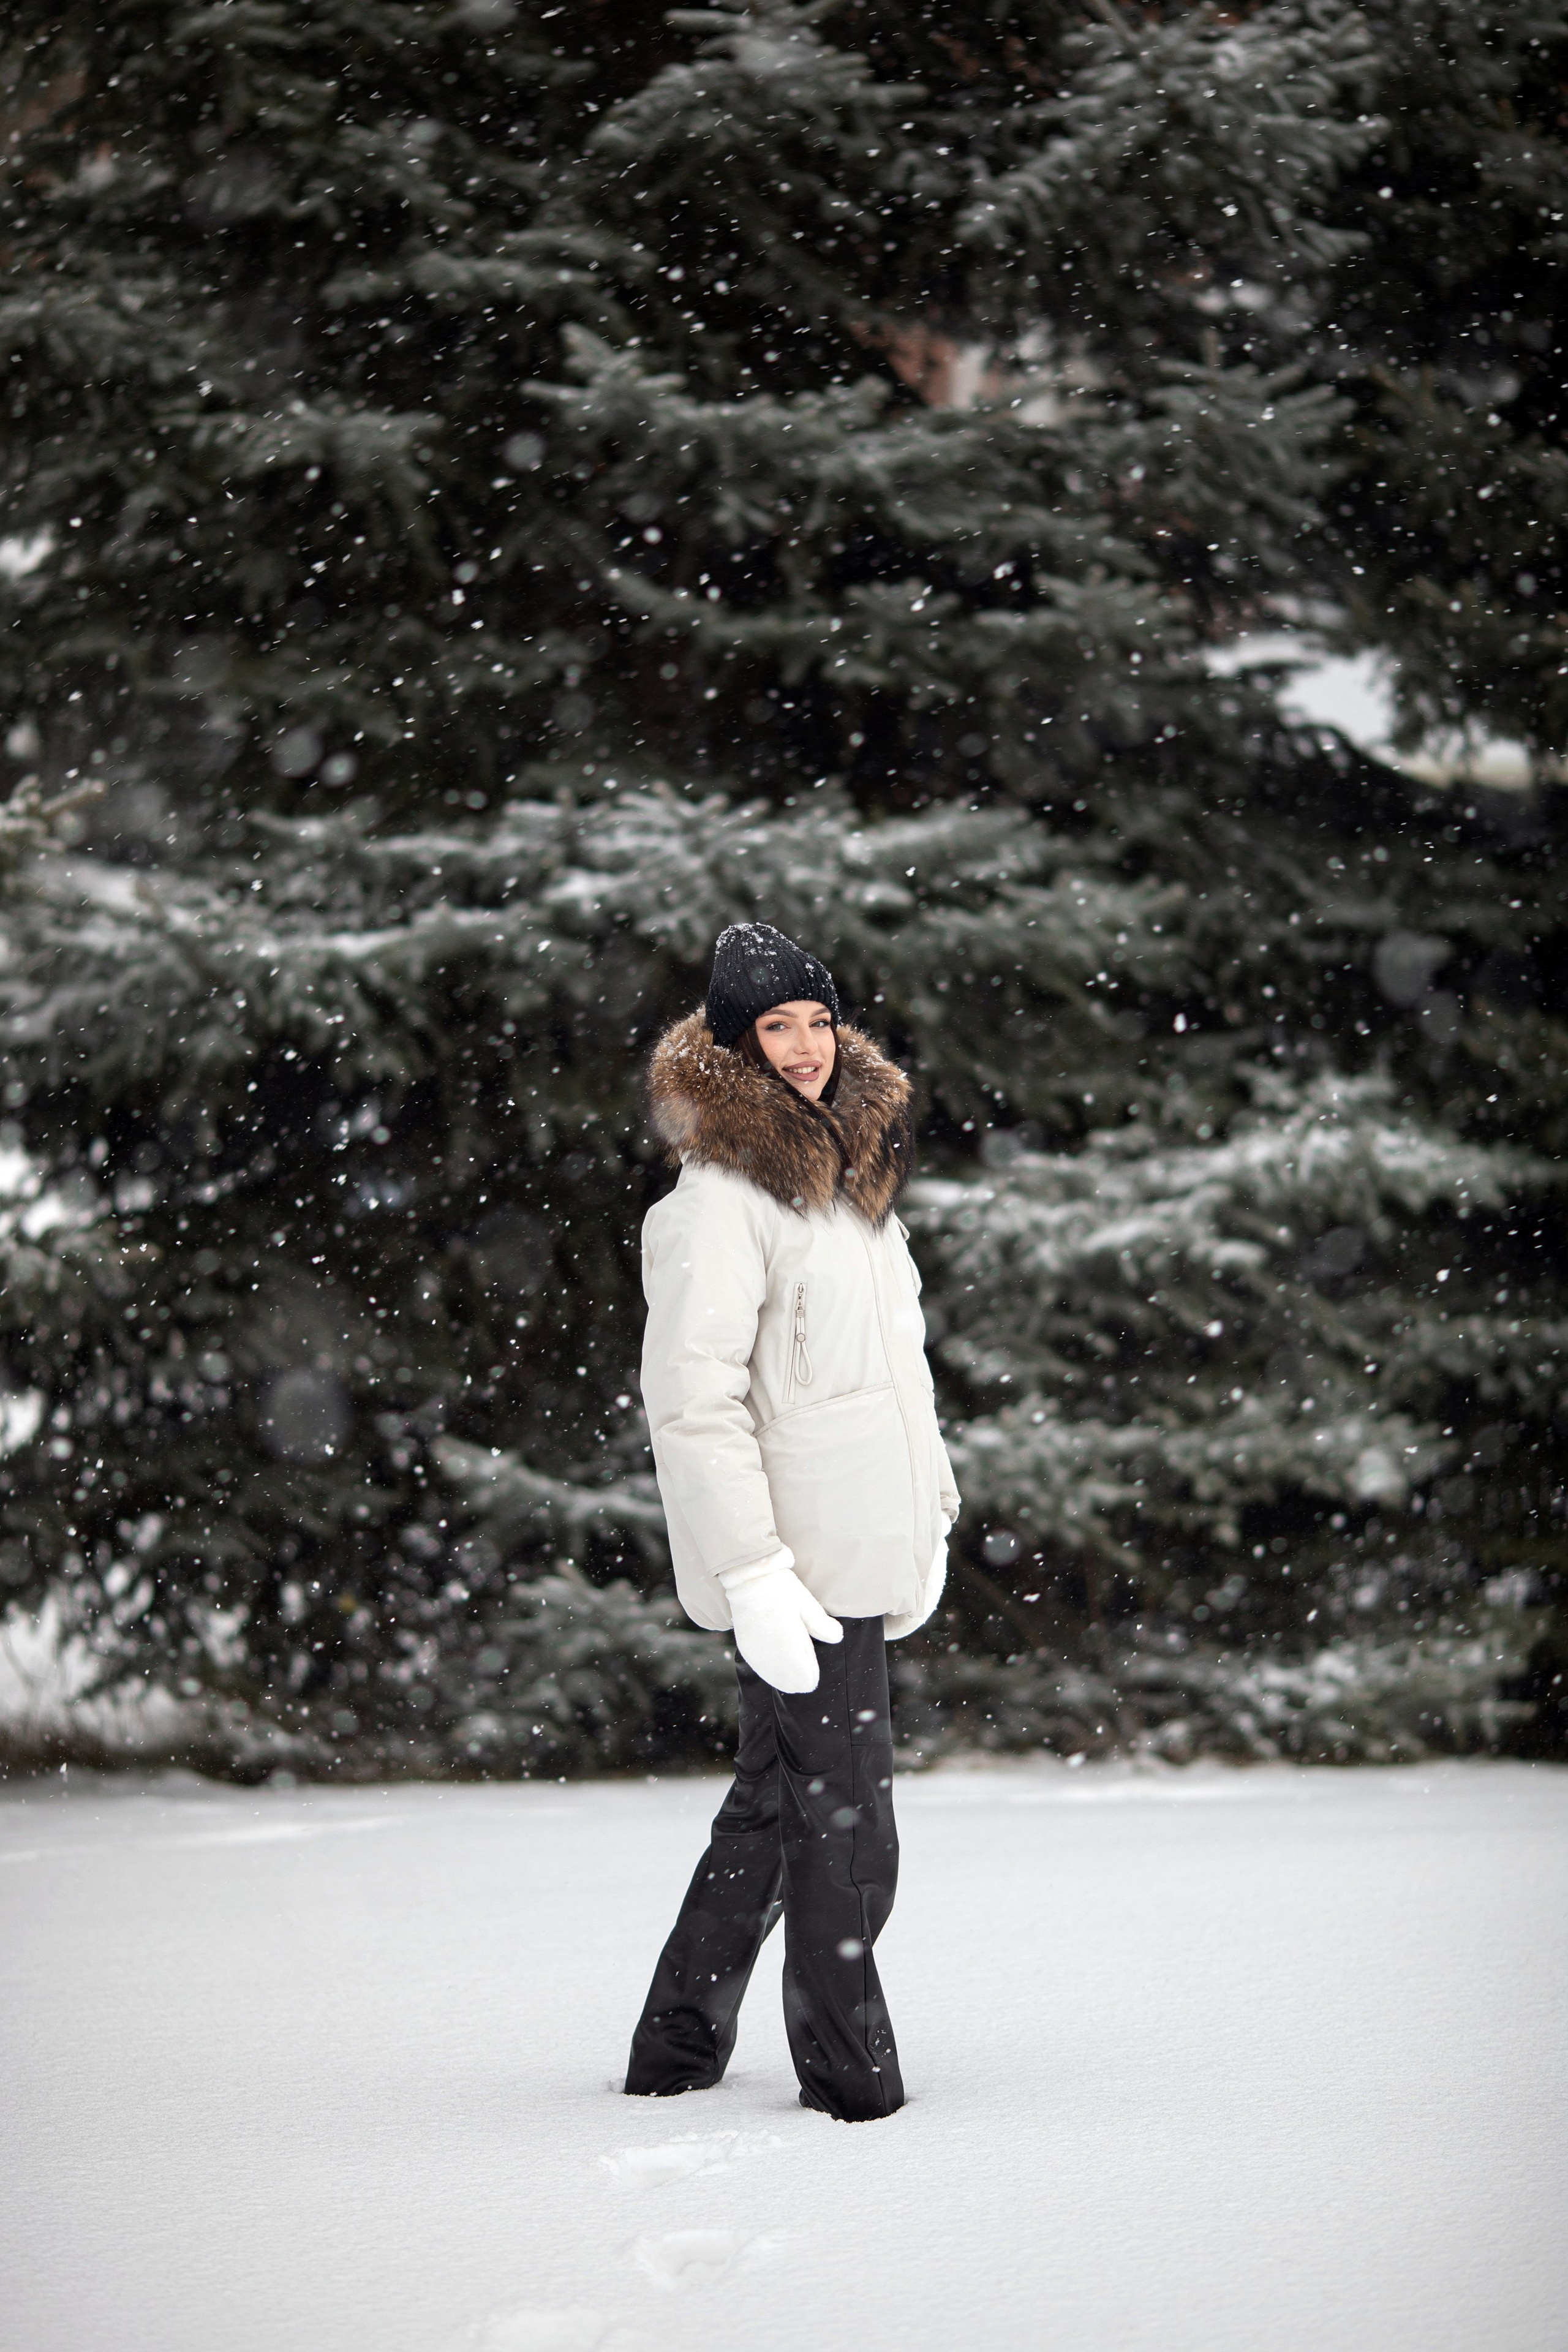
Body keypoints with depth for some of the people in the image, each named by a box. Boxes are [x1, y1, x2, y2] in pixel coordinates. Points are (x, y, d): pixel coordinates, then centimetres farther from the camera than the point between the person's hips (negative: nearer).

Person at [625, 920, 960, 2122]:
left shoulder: (850, 1173, 15)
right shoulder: (719, 1199, -13)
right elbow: (691, 1402, -17)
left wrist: (930, 1517, 19)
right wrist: (754, 1574, -21)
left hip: (857, 1555, 9)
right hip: (799, 1567, -9)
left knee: (775, 1806, 15)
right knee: (844, 1825, -3)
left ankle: (678, 2053, 26)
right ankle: (852, 2084, 9)